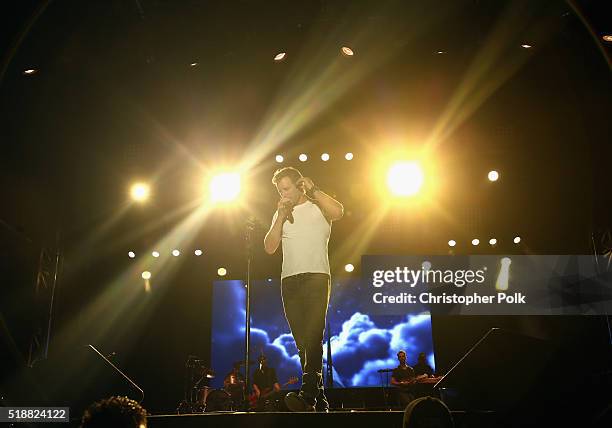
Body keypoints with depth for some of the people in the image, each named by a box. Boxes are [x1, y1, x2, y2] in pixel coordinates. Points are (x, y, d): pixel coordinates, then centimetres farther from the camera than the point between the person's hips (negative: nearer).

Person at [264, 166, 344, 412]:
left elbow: (338, 211, -15)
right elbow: (270, 247, 10)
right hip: (289, 281, 5)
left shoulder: (318, 206, 9)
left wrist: (313, 190, -7)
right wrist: (281, 217, 1)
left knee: (313, 335, -18)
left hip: (316, 276, -5)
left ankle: (307, 395, -27)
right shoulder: (280, 214, 22)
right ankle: (319, 398, 8)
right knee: (302, 339, 3)